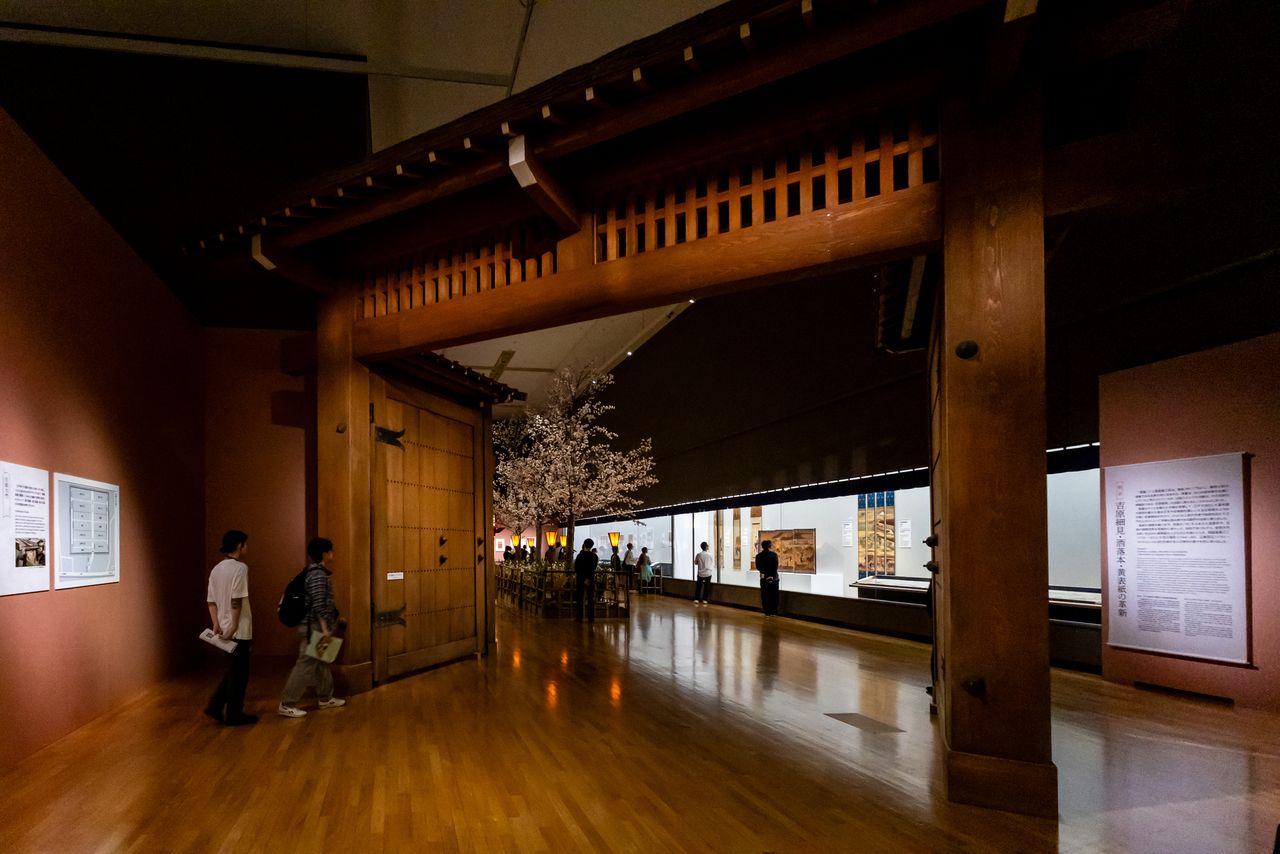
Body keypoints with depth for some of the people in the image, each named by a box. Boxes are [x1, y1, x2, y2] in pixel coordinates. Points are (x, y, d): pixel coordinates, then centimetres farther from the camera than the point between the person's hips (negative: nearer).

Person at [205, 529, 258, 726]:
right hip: (239, 631, -8)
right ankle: (234, 715, 10)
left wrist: (217, 625, 5)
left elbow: (211, 601, 8)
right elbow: (236, 601, -20)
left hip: (224, 630, 8)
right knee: (239, 674, 3)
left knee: (232, 671, 20)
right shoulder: (240, 567, -15)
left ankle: (215, 706, 18)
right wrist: (234, 627, -16)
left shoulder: (216, 569, 10)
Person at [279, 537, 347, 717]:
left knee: (322, 663, 18)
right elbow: (319, 605, -24)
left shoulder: (316, 572, 13)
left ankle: (326, 698, 29)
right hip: (315, 627, -11)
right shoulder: (318, 574, -19)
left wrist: (334, 621, 28)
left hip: (317, 625, 11)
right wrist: (325, 629, -25)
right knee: (306, 665, -5)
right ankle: (286, 705, 1)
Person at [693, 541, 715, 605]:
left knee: (698, 586, 10)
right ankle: (705, 600, 10)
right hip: (708, 573, -2)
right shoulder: (710, 555, -12)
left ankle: (696, 599, 8)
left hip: (700, 573, 2)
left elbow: (695, 563, 8)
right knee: (707, 587, 9)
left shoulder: (698, 555, -6)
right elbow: (713, 564, -3)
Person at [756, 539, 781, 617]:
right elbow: (775, 567, -13)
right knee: (774, 595, 8)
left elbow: (758, 567, -3)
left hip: (764, 578, 1)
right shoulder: (774, 554, -8)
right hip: (773, 578, -1)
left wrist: (764, 572, 3)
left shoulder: (759, 556, -2)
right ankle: (773, 612, 10)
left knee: (765, 596, 7)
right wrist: (772, 576, -12)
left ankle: (767, 612, 7)